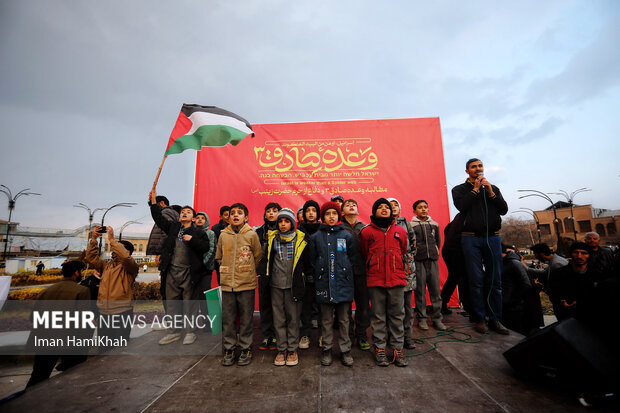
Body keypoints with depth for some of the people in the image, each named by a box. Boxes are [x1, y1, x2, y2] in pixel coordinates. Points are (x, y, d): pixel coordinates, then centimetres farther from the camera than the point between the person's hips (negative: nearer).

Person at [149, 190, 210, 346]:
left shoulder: (198, 232, 1)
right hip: (172, 272, 5)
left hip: (188, 273, -4)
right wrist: (154, 201, 11)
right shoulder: (173, 227, 14)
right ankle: (174, 332, 25)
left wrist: (192, 239, -16)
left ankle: (190, 332, 17)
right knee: (172, 303, 12)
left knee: (189, 304, 4)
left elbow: (206, 247, -8)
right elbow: (159, 218, 17)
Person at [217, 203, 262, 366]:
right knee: (228, 319, 11)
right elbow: (219, 257, 17)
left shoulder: (252, 234, -4)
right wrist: (227, 271, 13)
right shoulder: (223, 235, 5)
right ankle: (229, 349, 27)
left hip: (246, 283, -3)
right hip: (227, 283, 3)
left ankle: (246, 348, 22)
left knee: (246, 318, 7)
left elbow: (258, 256, 4)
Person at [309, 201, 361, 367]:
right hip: (324, 283, 0)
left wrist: (343, 271, 1)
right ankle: (327, 349, 27)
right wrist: (321, 272, 1)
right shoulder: (316, 237, 2)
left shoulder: (347, 236, 3)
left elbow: (354, 258, 7)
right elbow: (312, 260, 7)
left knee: (344, 319, 10)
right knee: (326, 320, 11)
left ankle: (345, 350, 25)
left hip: (343, 283, 0)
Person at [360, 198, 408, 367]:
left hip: (397, 279, 2)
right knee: (378, 316, 7)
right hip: (375, 280, -2)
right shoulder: (367, 231, 0)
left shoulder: (400, 231, 7)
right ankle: (379, 348, 20)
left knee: (397, 315, 9)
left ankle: (398, 348, 22)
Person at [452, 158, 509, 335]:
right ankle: (480, 318, 7)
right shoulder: (459, 189, 10)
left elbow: (504, 209, 7)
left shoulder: (493, 188, 19)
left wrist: (490, 192, -4)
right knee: (476, 281, -2)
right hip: (471, 238, -3)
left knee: (495, 281, 4)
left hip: (493, 237, 3)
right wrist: (475, 189, -4)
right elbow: (461, 206, -10)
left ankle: (495, 319, 13)